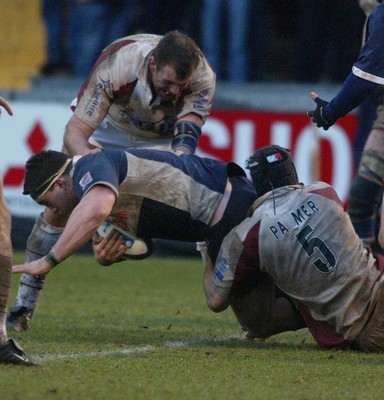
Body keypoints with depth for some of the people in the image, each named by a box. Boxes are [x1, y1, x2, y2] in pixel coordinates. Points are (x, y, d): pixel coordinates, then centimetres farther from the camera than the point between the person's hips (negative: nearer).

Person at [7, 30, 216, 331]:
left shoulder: (202, 76, -35)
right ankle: (24, 304, 2)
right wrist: (87, 154, -60)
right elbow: (75, 131, -39)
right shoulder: (116, 65, -39)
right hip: (110, 126, -1)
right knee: (58, 208, -11)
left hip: (164, 139, 1)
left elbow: (186, 137, -41)